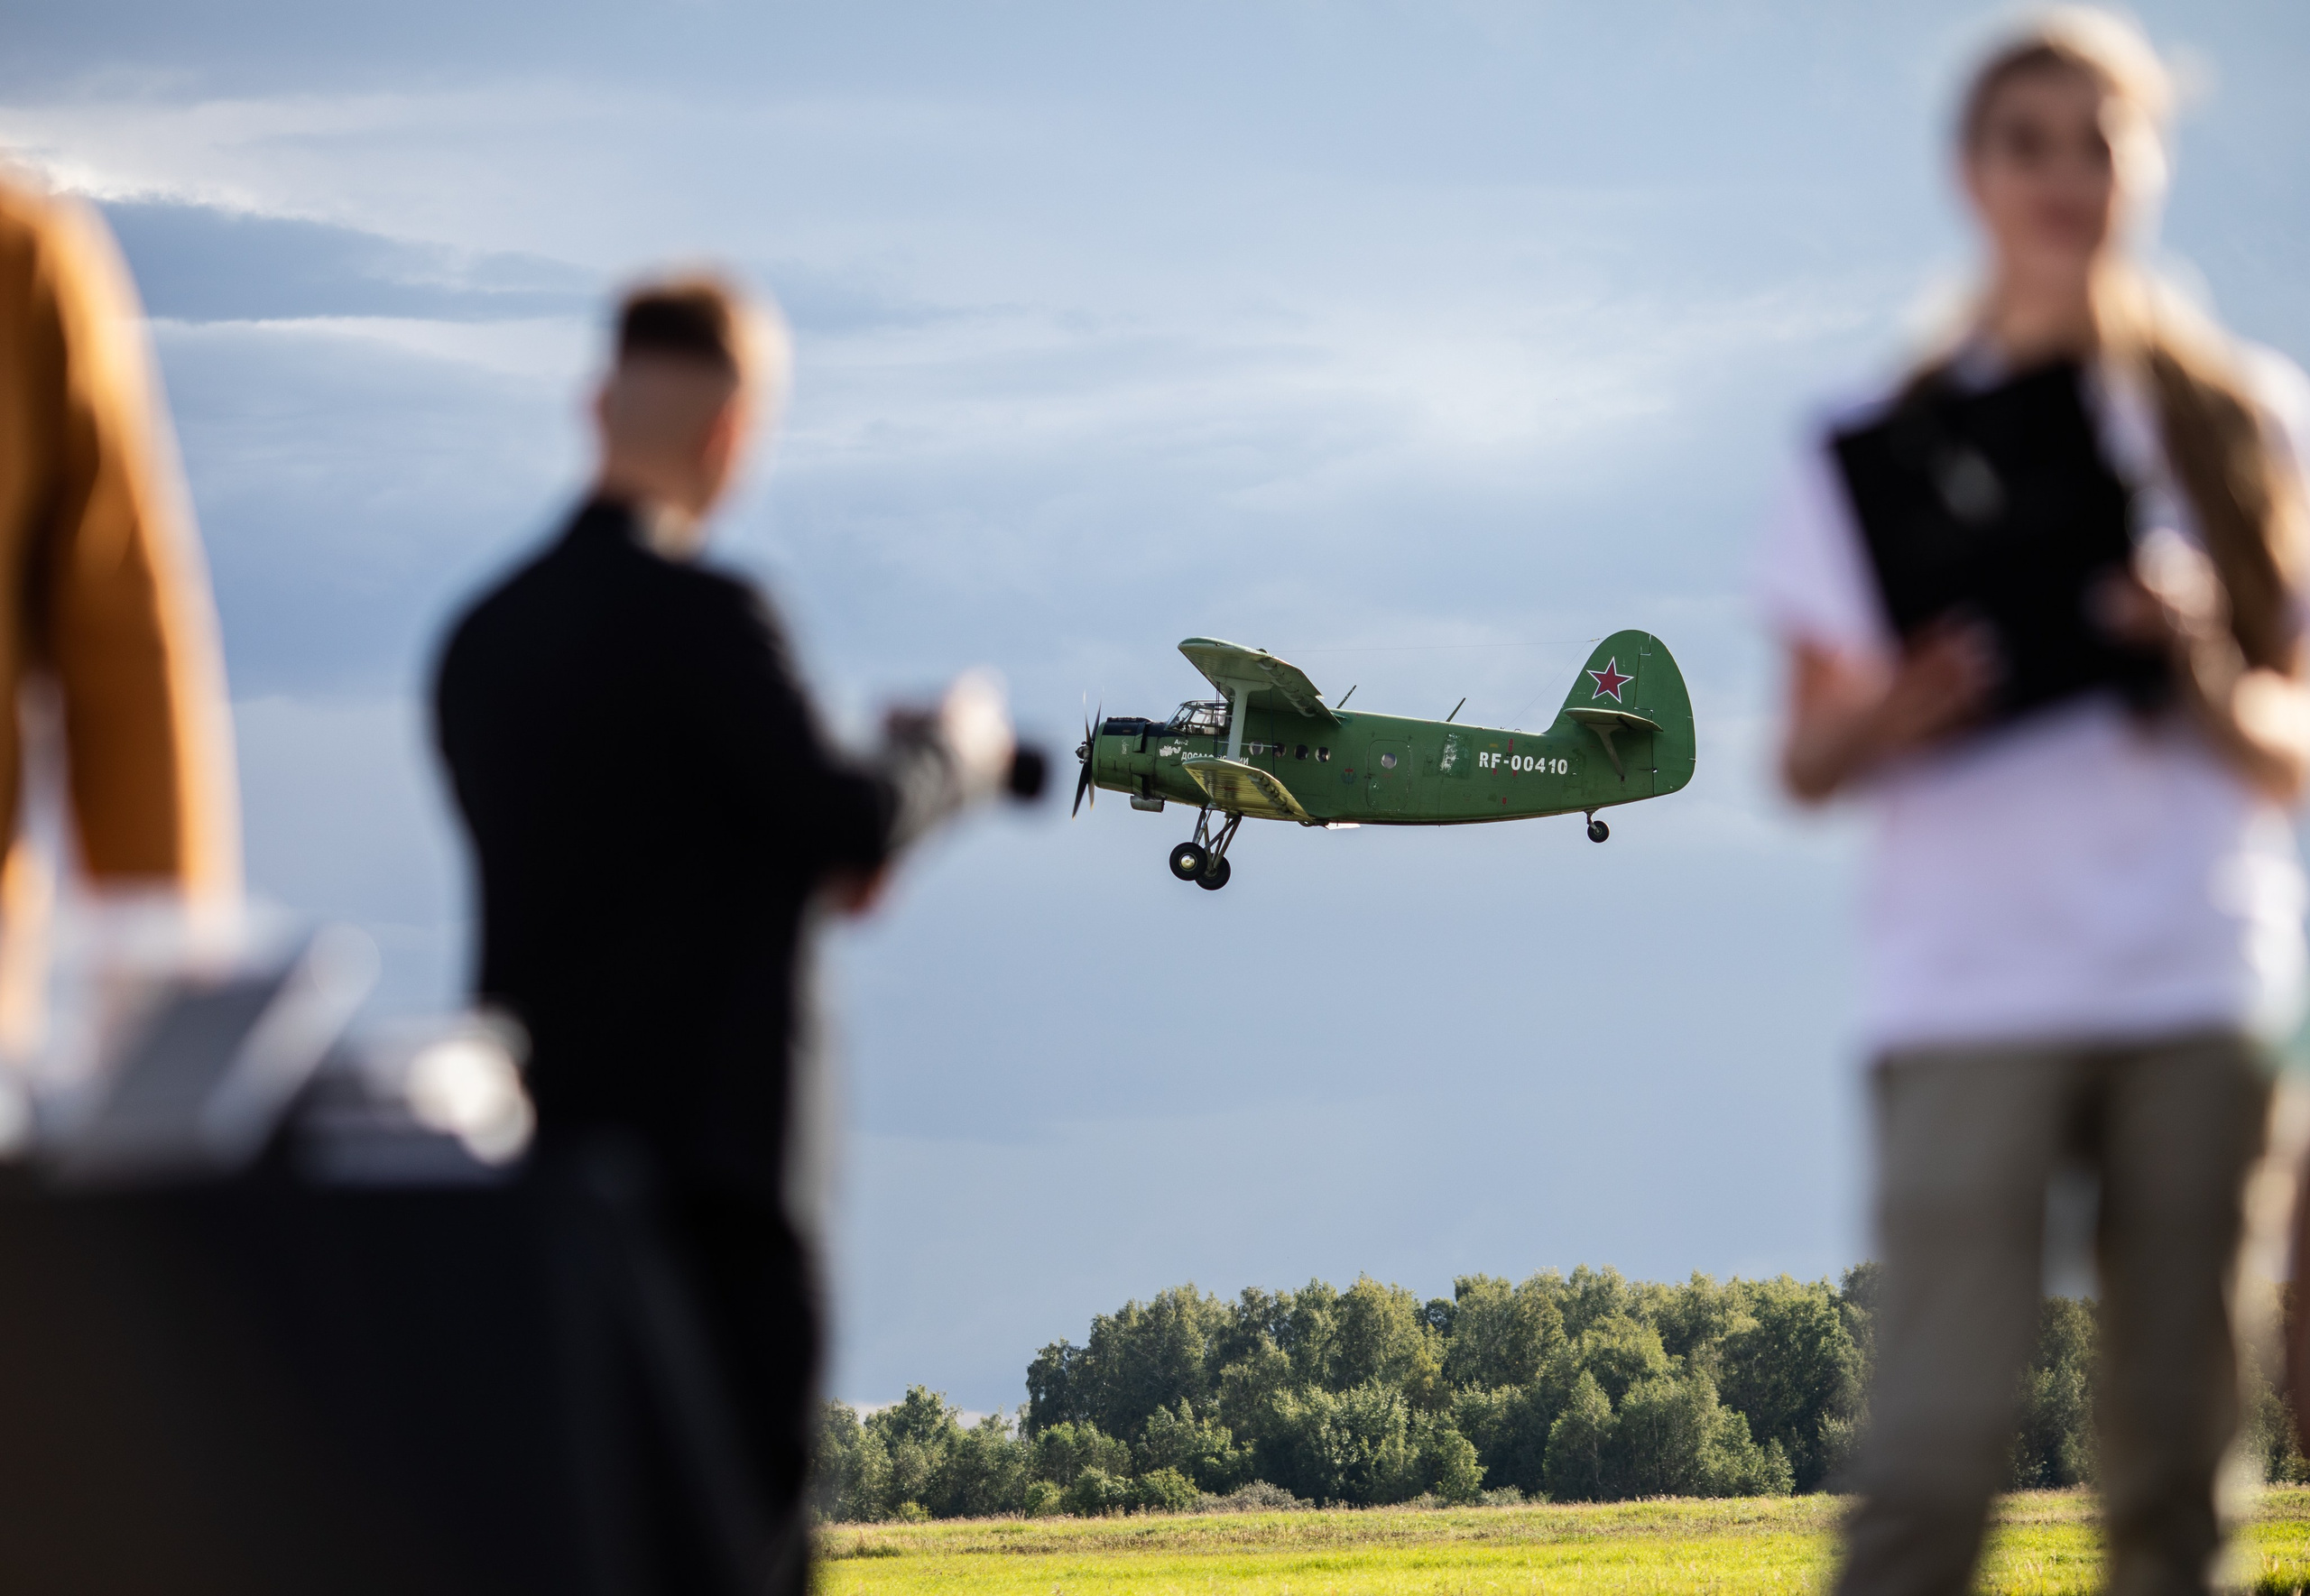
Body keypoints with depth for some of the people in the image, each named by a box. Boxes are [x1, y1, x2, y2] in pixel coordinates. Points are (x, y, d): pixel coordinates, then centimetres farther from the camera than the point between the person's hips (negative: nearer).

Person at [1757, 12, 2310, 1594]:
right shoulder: (1891, 438, 9)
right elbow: (1806, 763, 9)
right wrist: (1885, 719, -13)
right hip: (1971, 999, -2)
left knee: (2174, 1455, 2)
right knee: (1934, 1457, -12)